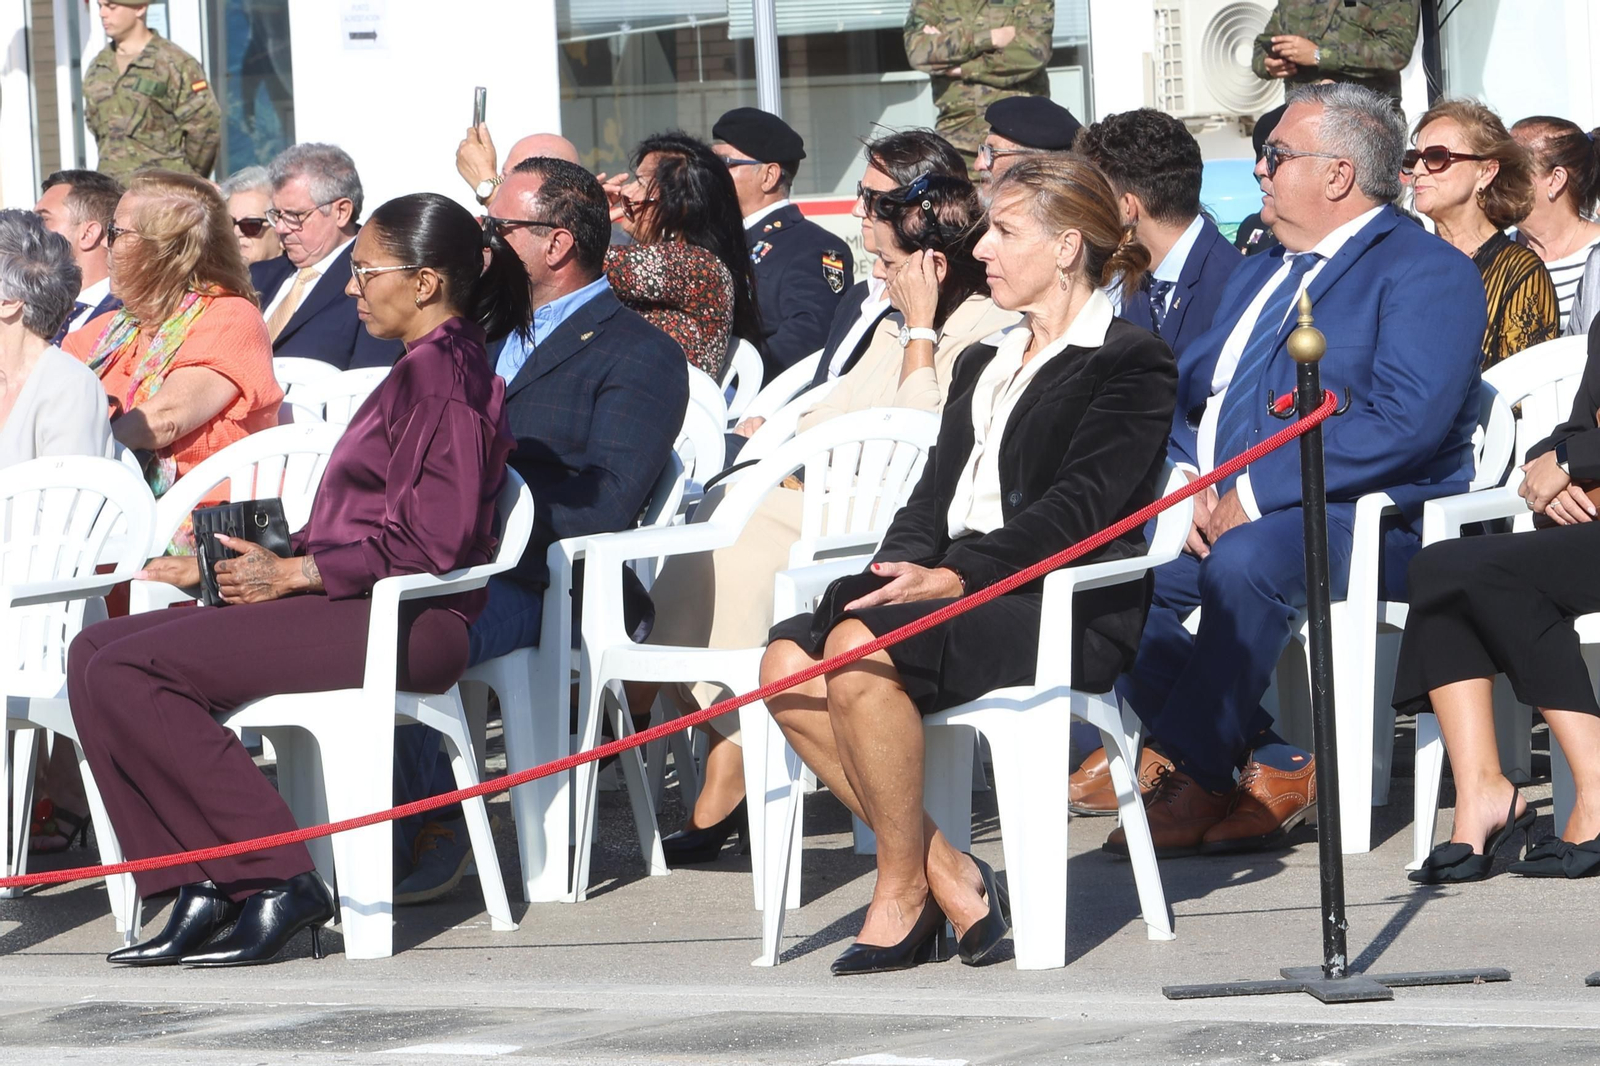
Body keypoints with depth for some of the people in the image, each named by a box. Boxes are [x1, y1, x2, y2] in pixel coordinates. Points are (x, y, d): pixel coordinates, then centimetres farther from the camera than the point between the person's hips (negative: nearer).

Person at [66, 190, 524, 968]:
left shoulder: (441, 373, -10)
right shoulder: (420, 369, 22)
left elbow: (431, 542, -19)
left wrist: (296, 572, -12)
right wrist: (266, 563, 13)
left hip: (401, 622, -11)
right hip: (351, 609, 11)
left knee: (125, 671, -21)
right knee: (95, 653, 2)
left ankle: (279, 880, -18)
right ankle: (204, 890, -8)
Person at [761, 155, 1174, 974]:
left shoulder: (1131, 363, 0)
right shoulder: (983, 367, 27)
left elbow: (1080, 504, -13)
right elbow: (936, 497, 19)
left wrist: (955, 575, -23)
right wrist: (898, 567, -3)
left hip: (1064, 608, -8)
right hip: (954, 595, 8)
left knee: (861, 650, -32)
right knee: (788, 662, -18)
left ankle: (902, 890, -20)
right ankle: (946, 874, -14)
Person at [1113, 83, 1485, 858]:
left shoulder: (1426, 271, -4)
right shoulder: (1259, 276, 25)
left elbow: (1406, 422, -18)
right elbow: (1188, 393, 20)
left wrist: (1255, 492, -20)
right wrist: (1194, 484, -4)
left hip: (1365, 519, -8)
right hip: (1221, 512, 8)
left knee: (1243, 562, -37)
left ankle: (1199, 781, -24)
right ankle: (1273, 767, -12)